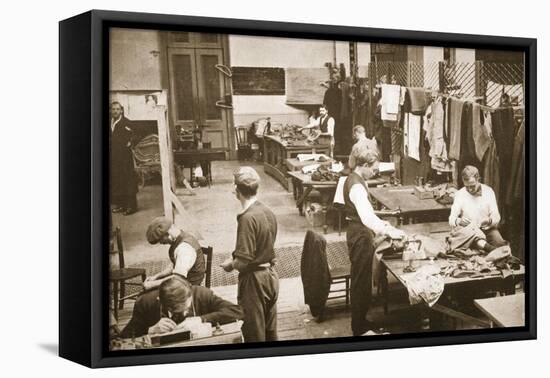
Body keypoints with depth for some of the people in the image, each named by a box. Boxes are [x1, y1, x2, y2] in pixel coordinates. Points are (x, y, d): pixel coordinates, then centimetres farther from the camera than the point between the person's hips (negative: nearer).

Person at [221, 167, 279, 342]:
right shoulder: (269, 212, 1)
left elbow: (244, 261, -24)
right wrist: (236, 257, 13)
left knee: (255, 334, 7)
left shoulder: (247, 218, -23)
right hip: (271, 275, 8)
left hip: (254, 280, -8)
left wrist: (230, 264, -4)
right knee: (270, 331, 20)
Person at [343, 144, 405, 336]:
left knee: (361, 279, 19)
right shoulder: (357, 186, -23)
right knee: (361, 281, -2)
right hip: (360, 236, -10)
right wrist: (388, 231, -33)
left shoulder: (354, 179, 9)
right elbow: (366, 217, -34)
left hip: (358, 234, 10)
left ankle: (360, 320, 31)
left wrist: (381, 223, 12)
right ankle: (359, 328, 7)